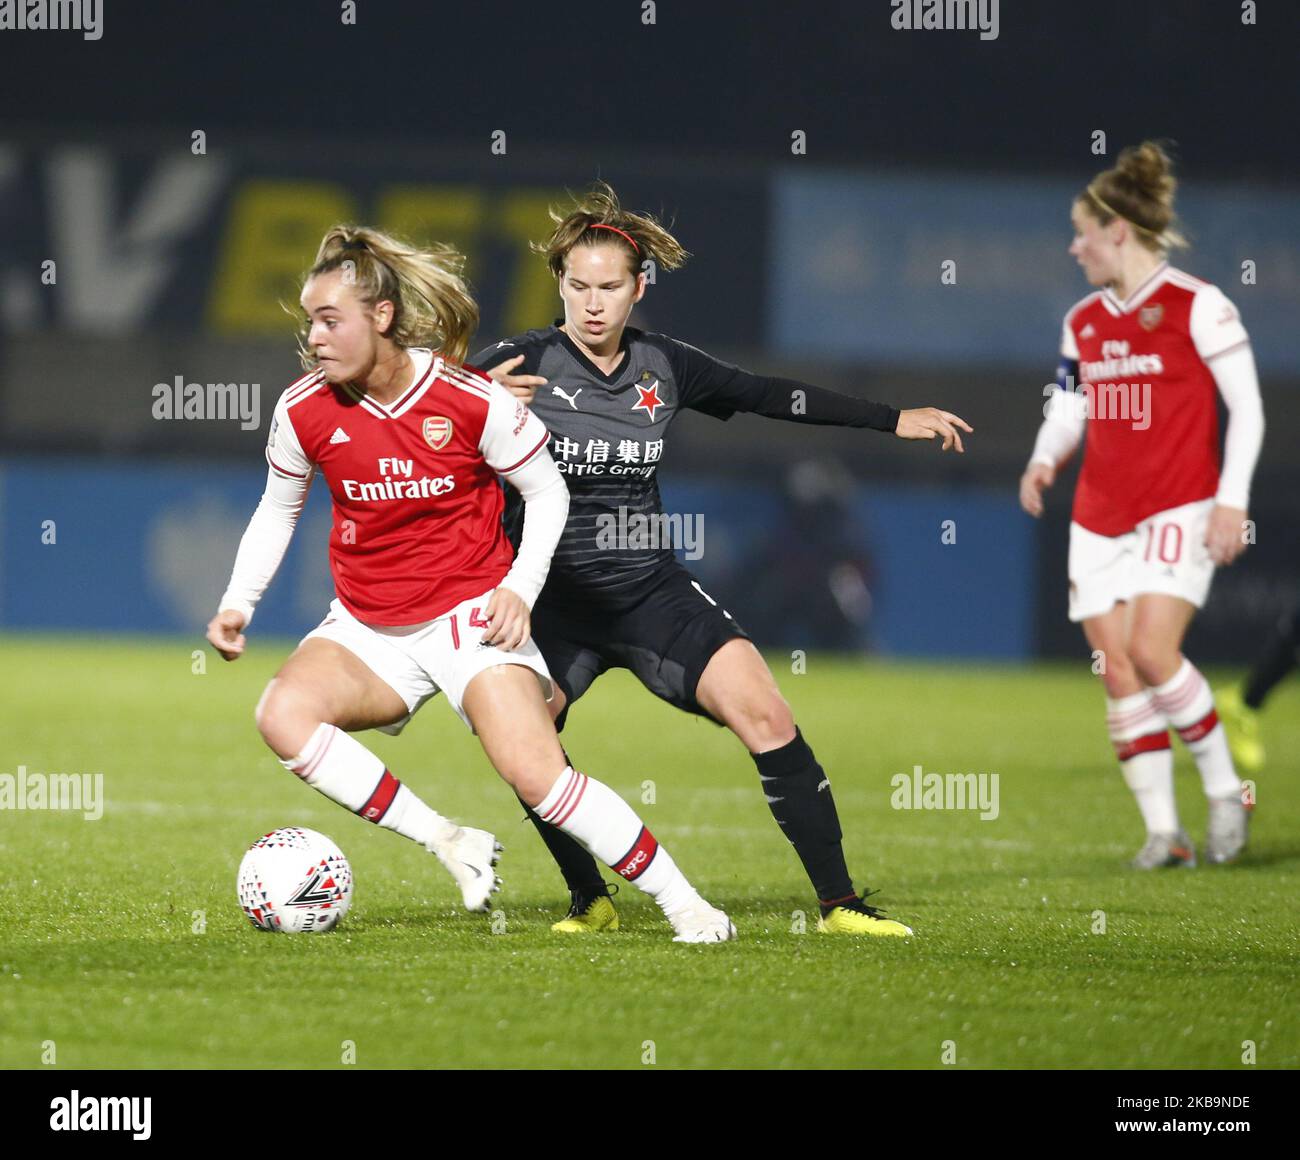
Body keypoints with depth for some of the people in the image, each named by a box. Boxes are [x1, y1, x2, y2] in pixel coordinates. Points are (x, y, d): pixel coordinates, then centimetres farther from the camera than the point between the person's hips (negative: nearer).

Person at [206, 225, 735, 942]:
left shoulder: (471, 400, -14)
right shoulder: (303, 410, -6)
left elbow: (547, 492, 0)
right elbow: (277, 509, 12)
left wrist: (520, 590, -14)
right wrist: (238, 603, -1)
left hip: (470, 614, -3)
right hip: (367, 630, 3)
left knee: (536, 774, -21)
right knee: (282, 714, -27)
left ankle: (682, 902, -5)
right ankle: (450, 846, -18)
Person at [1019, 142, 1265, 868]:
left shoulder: (1197, 306, -6)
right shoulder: (1082, 322, 13)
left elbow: (1247, 406, -6)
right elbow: (1068, 406, 19)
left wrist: (1231, 499, -12)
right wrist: (1046, 461, -2)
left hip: (1179, 509, -6)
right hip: (1100, 519, 6)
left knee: (1152, 651, -21)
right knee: (1118, 673, -2)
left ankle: (1226, 790, -3)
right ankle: (1163, 830, 2)